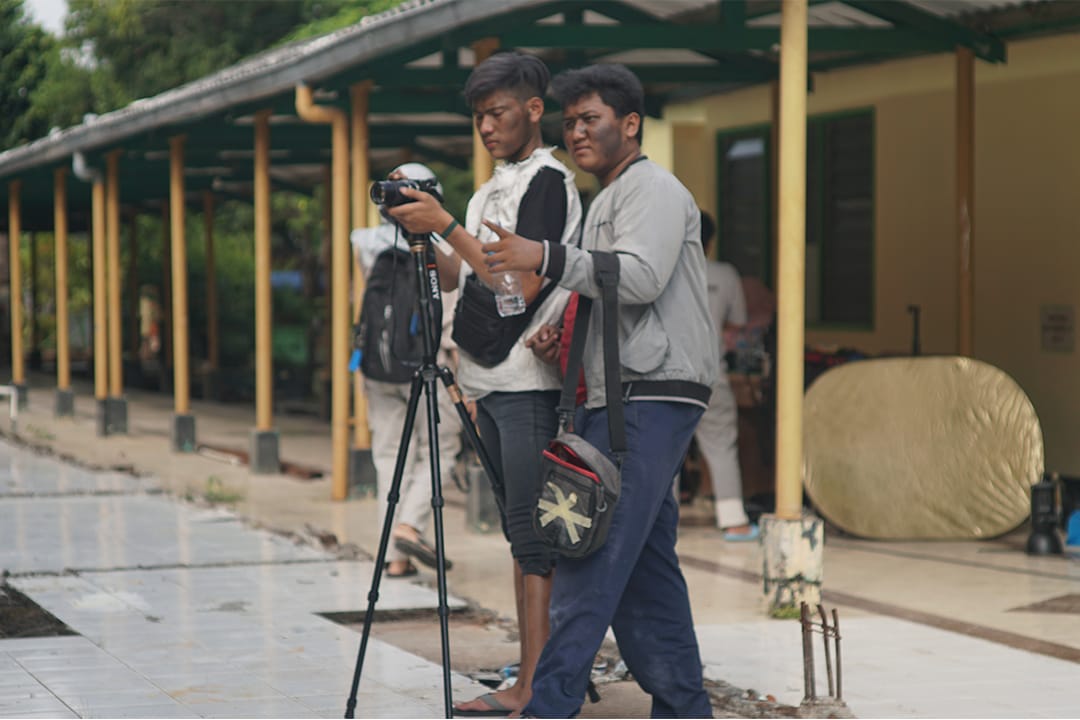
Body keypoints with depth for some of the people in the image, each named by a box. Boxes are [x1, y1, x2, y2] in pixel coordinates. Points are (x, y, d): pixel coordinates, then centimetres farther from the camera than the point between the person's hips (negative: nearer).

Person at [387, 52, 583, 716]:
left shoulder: (549, 181, -7)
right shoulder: (491, 190, 20)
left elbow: (521, 284, -16)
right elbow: (467, 280, 20)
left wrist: (446, 226, -13)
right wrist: (420, 236, 6)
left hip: (530, 381, -9)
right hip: (492, 384, 9)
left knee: (533, 532, -11)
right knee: (521, 532, 9)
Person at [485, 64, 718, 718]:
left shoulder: (653, 188, -5)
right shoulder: (607, 200, 25)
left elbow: (639, 277, -21)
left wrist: (545, 259, -27)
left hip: (651, 399, -10)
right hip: (618, 401, 10)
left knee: (592, 554, -14)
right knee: (643, 562, 9)